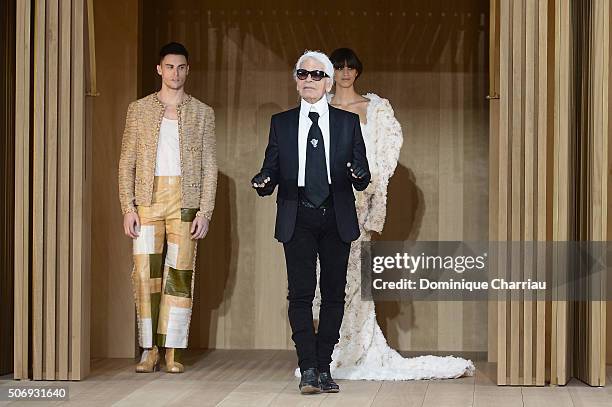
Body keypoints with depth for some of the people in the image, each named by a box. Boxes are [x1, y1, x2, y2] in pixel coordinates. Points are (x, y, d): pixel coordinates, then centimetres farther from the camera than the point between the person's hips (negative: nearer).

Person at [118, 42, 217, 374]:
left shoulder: (202, 113, 9)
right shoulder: (139, 109, 10)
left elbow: (209, 166, 7)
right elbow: (127, 162, 8)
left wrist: (204, 211, -3)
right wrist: (128, 207, -2)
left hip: (185, 202, 0)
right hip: (148, 201, 0)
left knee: (179, 275, -2)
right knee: (145, 274, -4)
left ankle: (172, 351, 3)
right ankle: (149, 350, 3)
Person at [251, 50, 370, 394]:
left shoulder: (348, 122, 9)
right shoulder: (281, 123, 11)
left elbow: (363, 178, 5)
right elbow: (272, 169, 7)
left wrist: (359, 175, -18)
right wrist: (263, 182, -16)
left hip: (336, 218, 1)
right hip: (298, 218, -1)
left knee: (335, 293, 4)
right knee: (301, 293, -8)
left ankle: (324, 368, 13)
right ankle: (308, 370, -7)